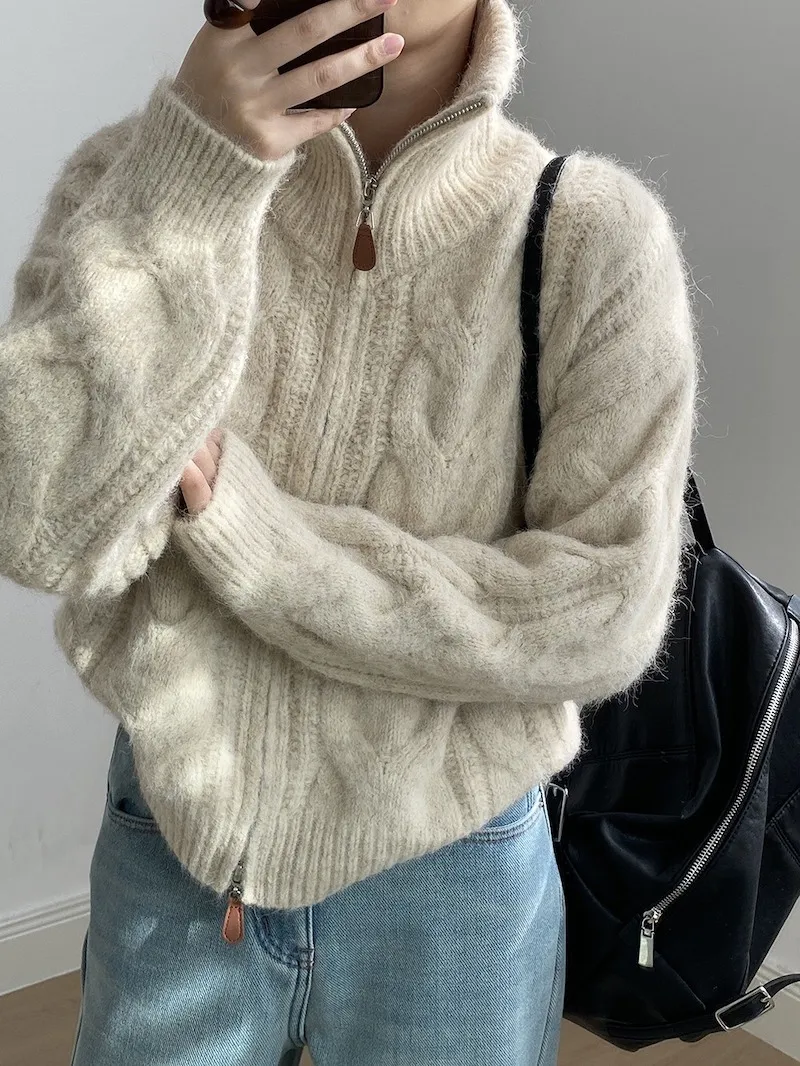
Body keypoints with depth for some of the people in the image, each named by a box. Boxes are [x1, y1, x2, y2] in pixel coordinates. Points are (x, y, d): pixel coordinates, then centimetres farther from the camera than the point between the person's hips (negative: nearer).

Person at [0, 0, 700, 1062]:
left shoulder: (596, 232, -13)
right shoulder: (135, 175, -9)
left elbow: (603, 617, -17)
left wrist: (241, 522, -21)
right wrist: (192, 171, -29)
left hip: (448, 889, -1)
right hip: (166, 855, 2)